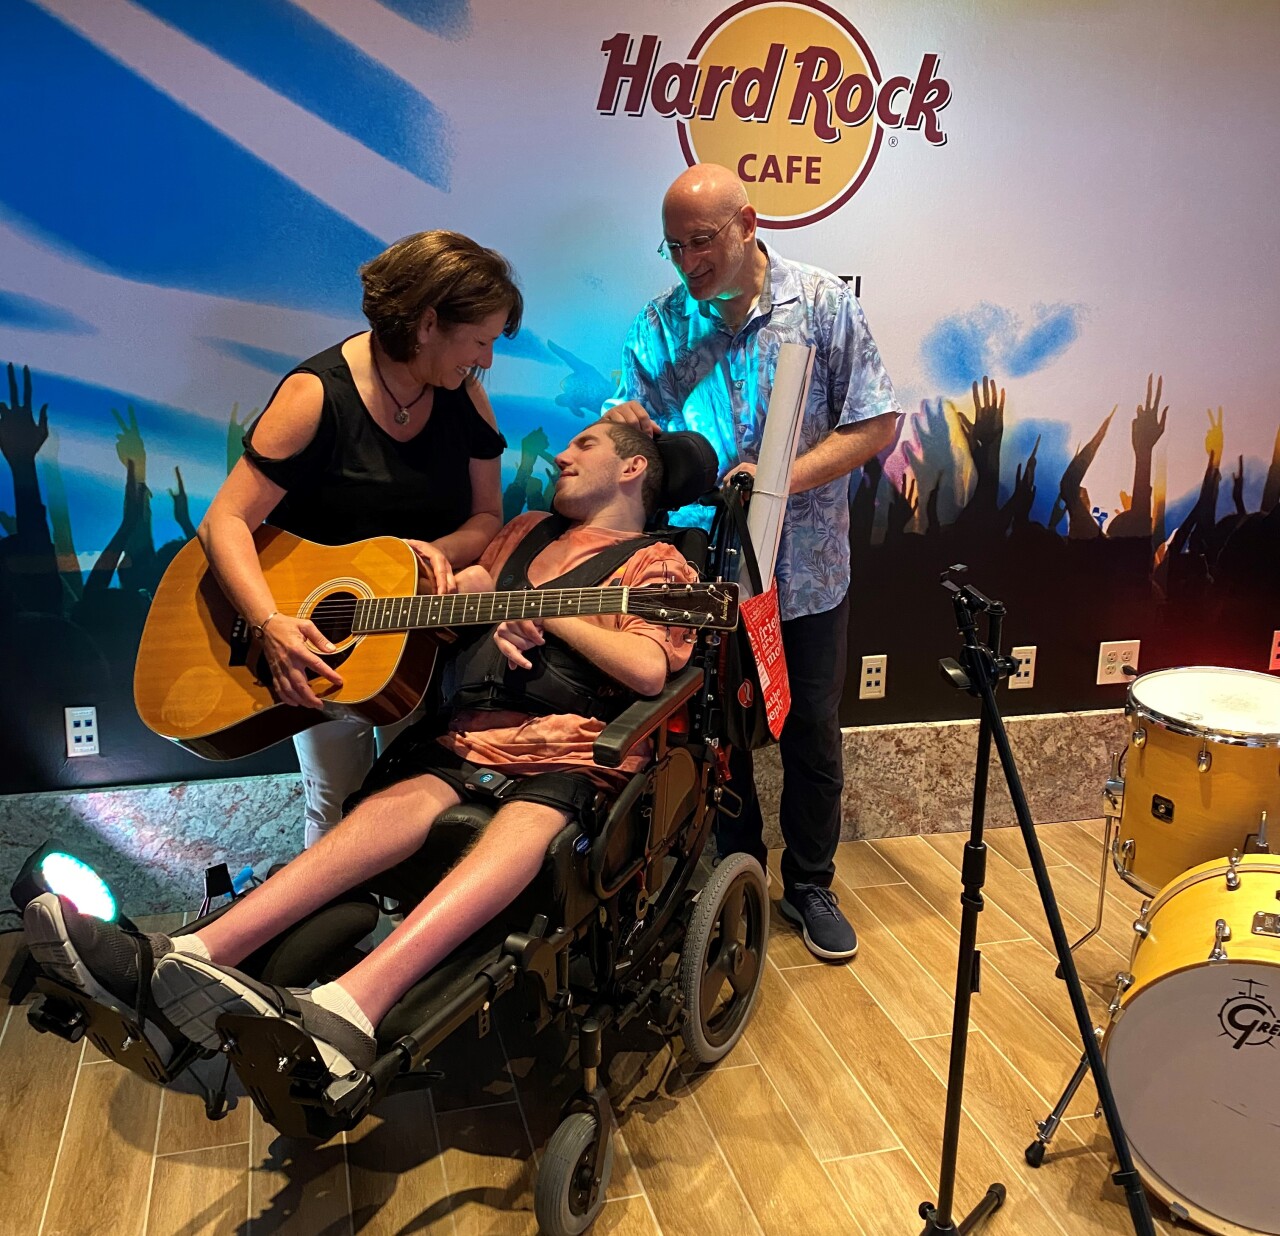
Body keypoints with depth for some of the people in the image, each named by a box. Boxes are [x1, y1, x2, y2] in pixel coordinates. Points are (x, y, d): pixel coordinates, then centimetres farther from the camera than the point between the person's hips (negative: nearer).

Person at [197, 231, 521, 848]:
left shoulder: (462, 394, -1)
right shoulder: (318, 394, -16)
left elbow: (486, 517, 6)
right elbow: (225, 521, -19)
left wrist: (443, 551, -18)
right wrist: (271, 624, -34)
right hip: (319, 636, -3)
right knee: (337, 807, 0)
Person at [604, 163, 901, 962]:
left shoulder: (823, 304, -8)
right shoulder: (662, 323, 0)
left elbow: (875, 423, -10)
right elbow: (640, 423, 5)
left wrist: (782, 481, -22)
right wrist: (625, 420, -20)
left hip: (807, 573, -2)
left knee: (813, 736, 11)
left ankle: (811, 886, 32)